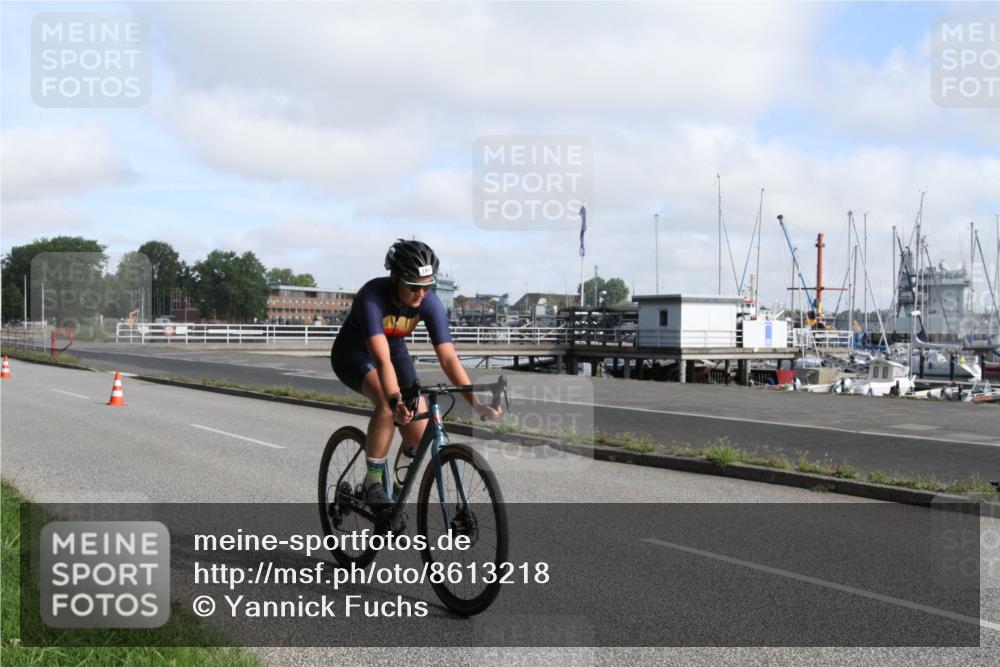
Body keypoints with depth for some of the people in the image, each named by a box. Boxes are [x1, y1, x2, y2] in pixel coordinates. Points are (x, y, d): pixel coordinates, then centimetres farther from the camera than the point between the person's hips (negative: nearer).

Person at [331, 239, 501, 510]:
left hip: (395, 351, 4)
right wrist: (397, 401, -61)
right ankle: (373, 481, -17)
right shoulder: (372, 297, -36)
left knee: (419, 432, -11)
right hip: (354, 353, -4)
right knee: (387, 404, -35)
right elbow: (381, 359, -46)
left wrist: (475, 402, -40)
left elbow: (448, 357, -29)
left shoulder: (430, 303, -24)